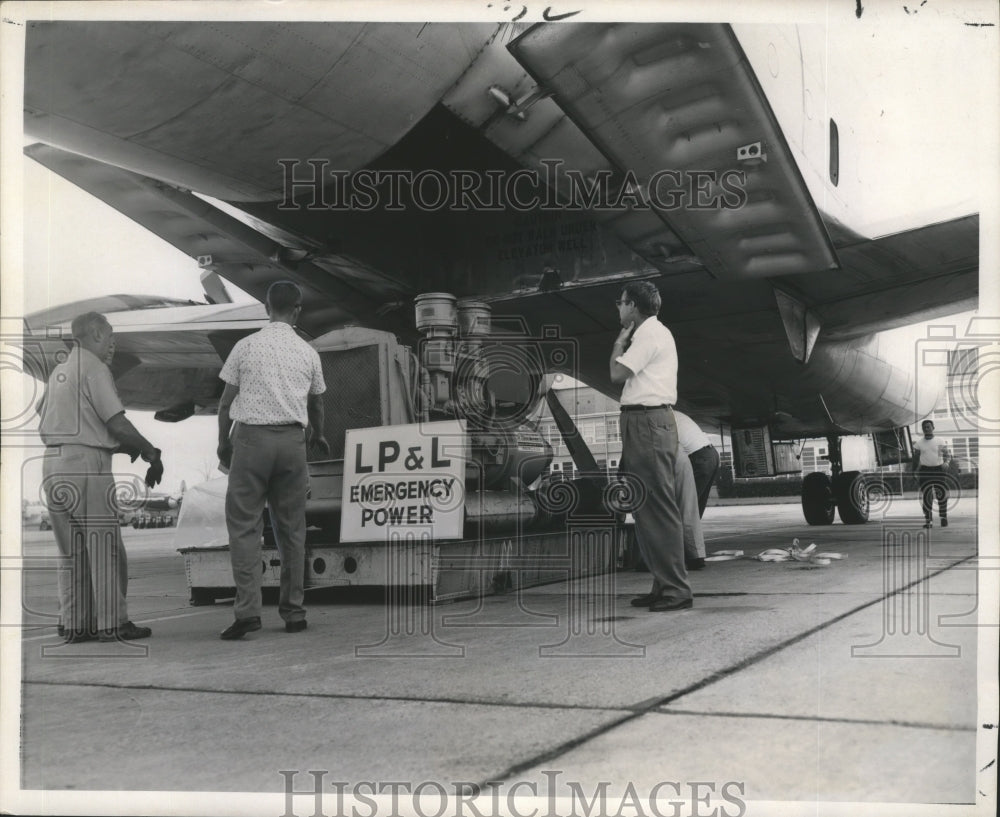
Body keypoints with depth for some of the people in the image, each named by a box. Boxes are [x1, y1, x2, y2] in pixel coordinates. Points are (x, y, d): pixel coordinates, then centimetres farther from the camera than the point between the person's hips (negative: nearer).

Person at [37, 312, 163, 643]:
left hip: (53, 463, 8)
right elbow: (117, 422, -13)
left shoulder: (59, 370, 18)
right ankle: (111, 623, 1)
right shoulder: (93, 367, -7)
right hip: (86, 463, -8)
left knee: (71, 550, 12)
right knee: (105, 547, -2)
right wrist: (151, 453, -2)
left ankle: (73, 623, 14)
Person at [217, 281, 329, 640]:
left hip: (252, 436, -2)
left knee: (244, 525, 0)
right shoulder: (307, 352, 8)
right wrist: (318, 436, 39)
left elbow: (226, 400, 3)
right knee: (291, 527, 10)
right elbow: (316, 402, 21)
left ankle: (248, 609, -9)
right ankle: (293, 610, 14)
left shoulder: (246, 346, 1)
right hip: (293, 439, 3)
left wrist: (223, 441, 16)